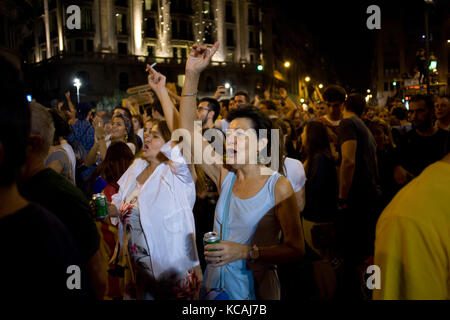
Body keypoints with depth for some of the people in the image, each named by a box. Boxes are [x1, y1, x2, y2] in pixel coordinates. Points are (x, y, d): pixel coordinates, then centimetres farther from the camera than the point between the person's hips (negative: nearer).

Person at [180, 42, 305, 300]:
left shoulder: (279, 186, -14)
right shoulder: (226, 175, -1)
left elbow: (296, 249, -16)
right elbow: (188, 130, -5)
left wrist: (246, 252, -27)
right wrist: (192, 76, -11)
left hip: (254, 289, -4)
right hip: (214, 286, 5)